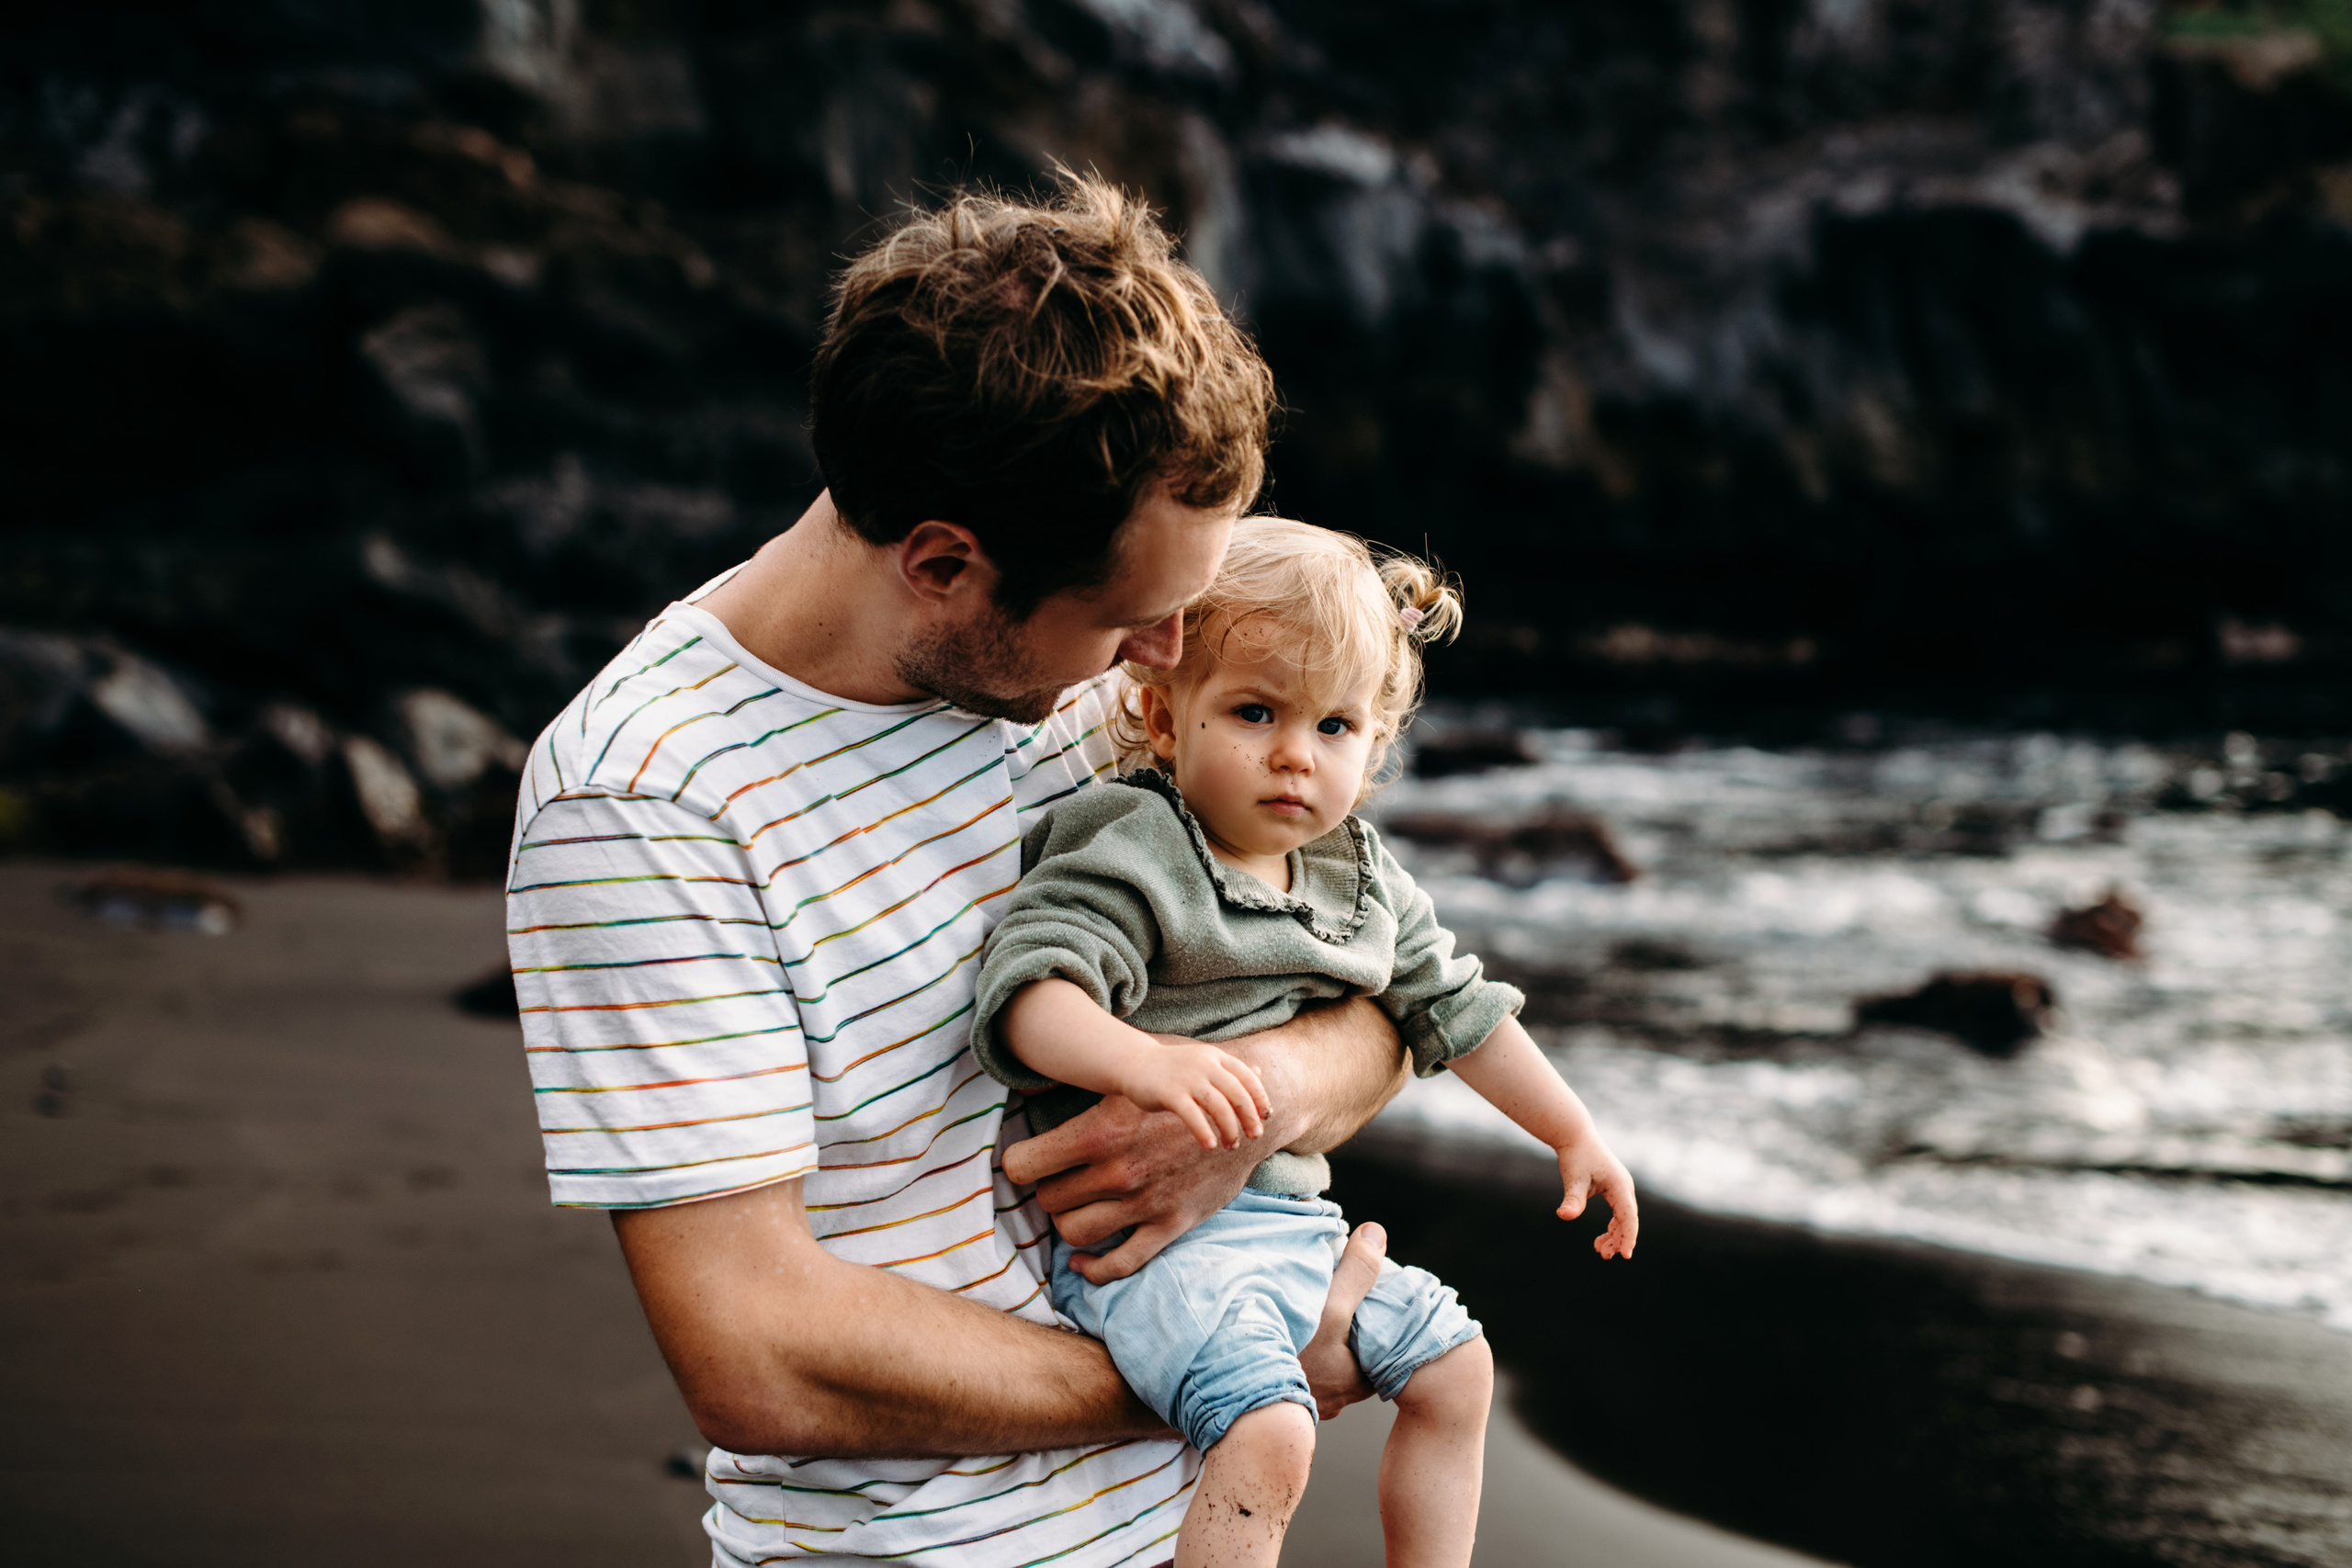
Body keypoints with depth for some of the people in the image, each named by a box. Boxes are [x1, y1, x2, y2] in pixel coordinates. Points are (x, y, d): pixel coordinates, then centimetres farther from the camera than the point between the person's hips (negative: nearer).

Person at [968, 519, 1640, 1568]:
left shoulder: (1364, 881, 13)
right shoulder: (1133, 858, -12)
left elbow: (1456, 1009, 25)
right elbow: (1032, 991, -27)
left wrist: (1573, 1134, 30)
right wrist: (1147, 1061, -45)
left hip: (1295, 1218, 9)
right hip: (1150, 1233, -9)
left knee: (1453, 1364, 16)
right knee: (1267, 1435, -28)